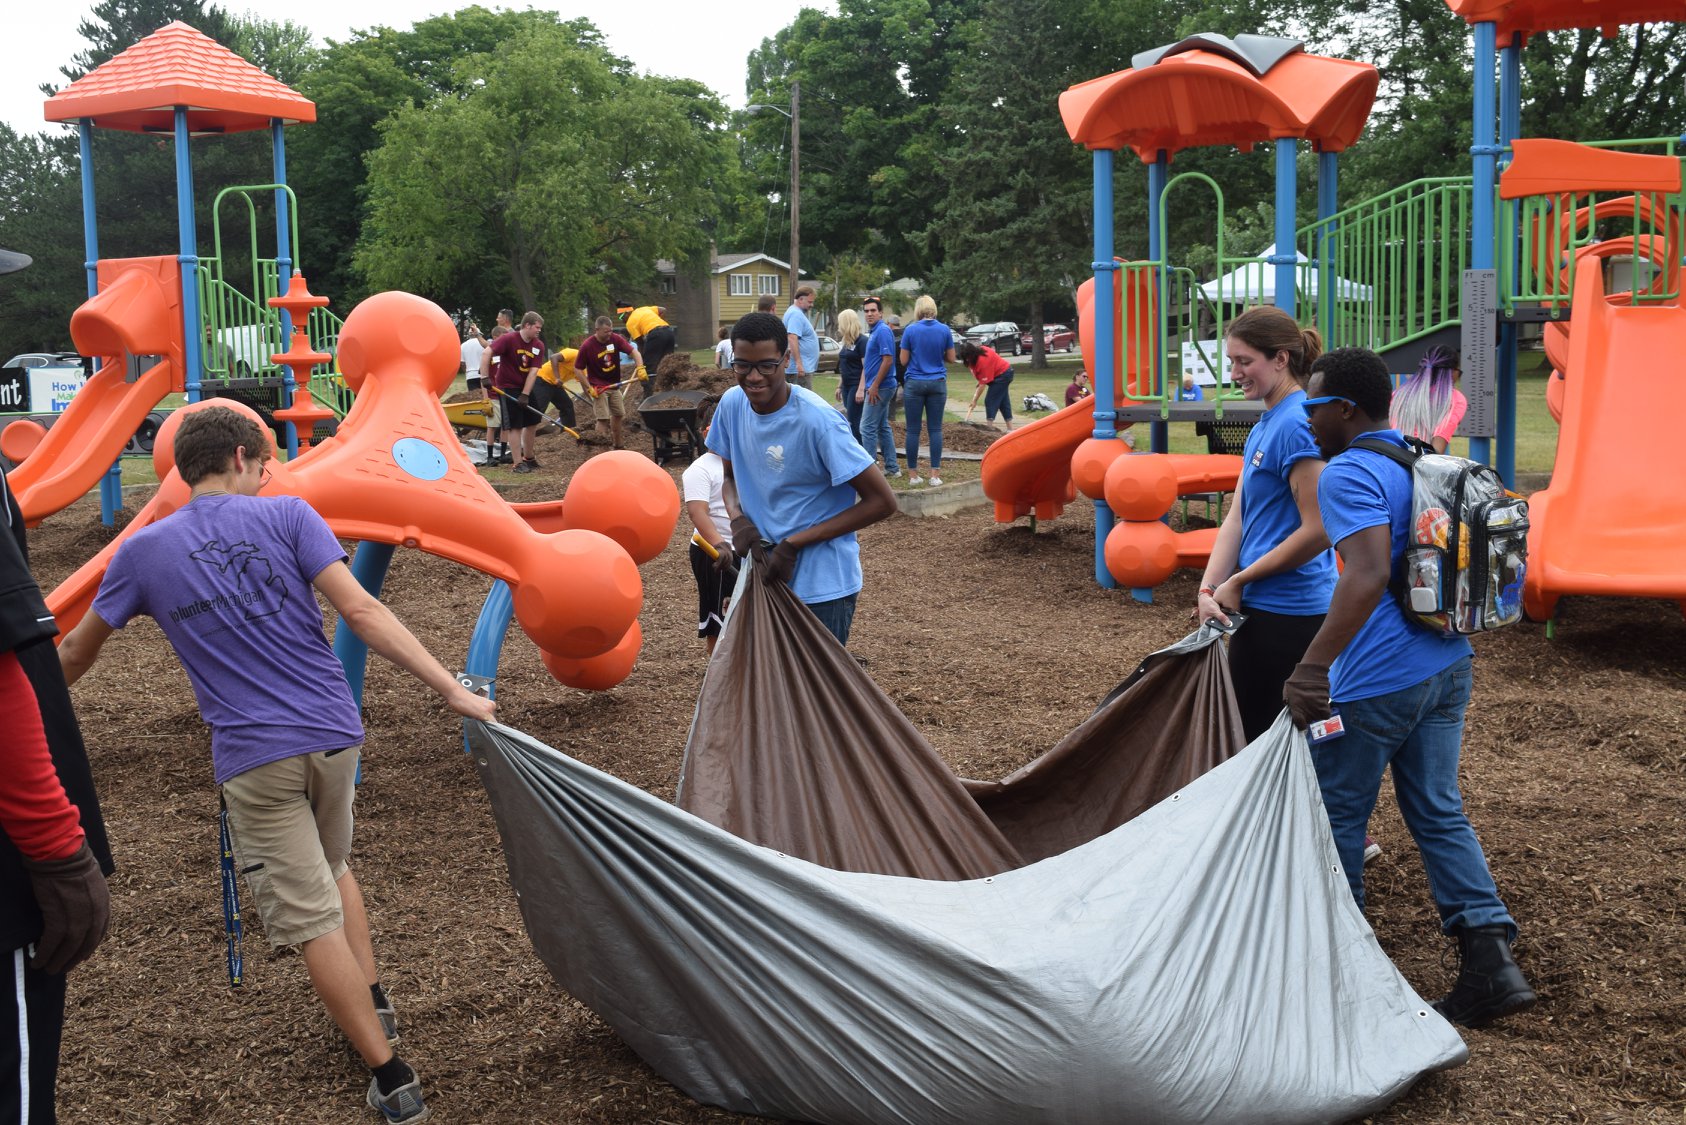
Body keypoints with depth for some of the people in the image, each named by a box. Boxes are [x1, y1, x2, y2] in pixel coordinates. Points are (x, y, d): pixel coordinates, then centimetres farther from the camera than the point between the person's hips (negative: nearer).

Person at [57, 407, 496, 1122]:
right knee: (331, 868, 29)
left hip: (253, 757, -2)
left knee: (311, 919, 4)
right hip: (333, 733, 2)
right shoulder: (286, 516, 0)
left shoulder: (142, 552, 4)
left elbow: (75, 655, 17)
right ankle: (374, 1006, 30)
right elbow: (360, 611, -11)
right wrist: (450, 690, -12)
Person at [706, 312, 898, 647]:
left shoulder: (817, 421, -21)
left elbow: (882, 500, -18)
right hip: (764, 572, 6)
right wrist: (738, 519, -9)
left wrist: (794, 543, -18)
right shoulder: (732, 404, -3)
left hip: (822, 587, -6)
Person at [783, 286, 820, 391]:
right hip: (802, 368, -11)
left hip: (803, 367, 11)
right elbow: (792, 338, -25)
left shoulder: (798, 313, 19)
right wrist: (799, 363, -29)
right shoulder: (796, 314, -15)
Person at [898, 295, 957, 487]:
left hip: (914, 383, -2)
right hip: (938, 383, 2)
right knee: (935, 429, 4)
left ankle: (913, 474, 7)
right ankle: (935, 475, 1)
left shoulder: (911, 330, -6)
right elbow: (951, 358, 5)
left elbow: (903, 360, -3)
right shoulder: (944, 330, -1)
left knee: (913, 430, 4)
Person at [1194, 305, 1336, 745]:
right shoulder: (1264, 425, 12)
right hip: (1265, 608, 9)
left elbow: (1317, 531, -20)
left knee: (1256, 736, -1)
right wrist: (1208, 590, -3)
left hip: (1283, 617, -9)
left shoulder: (1296, 424, -17)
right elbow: (1235, 518, 9)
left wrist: (1239, 581, -12)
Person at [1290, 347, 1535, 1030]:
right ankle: (1490, 959, 4)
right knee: (1439, 813, 12)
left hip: (1377, 682, -9)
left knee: (1336, 815, 9)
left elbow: (1369, 574, -30)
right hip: (1448, 667, 9)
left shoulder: (1349, 474, -16)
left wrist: (1313, 666, -33)